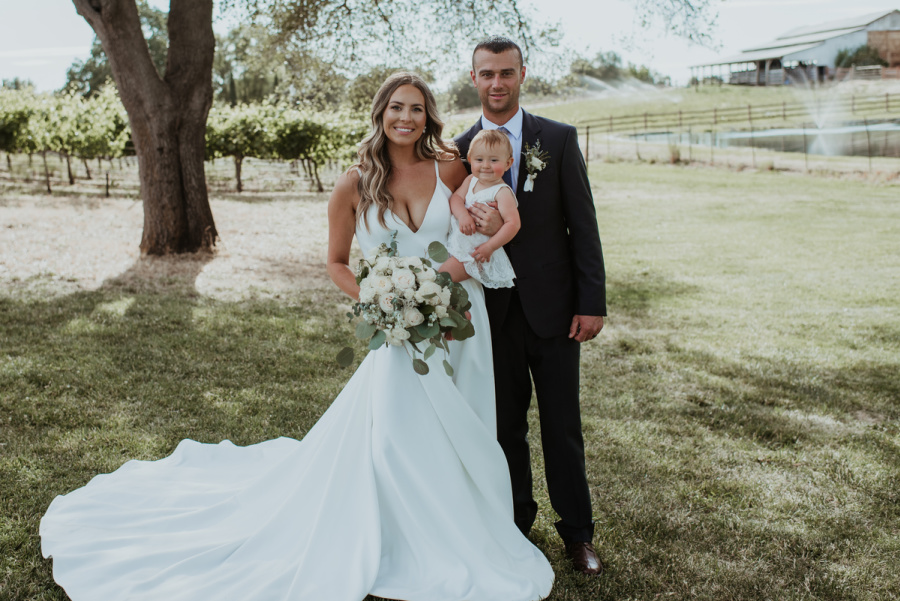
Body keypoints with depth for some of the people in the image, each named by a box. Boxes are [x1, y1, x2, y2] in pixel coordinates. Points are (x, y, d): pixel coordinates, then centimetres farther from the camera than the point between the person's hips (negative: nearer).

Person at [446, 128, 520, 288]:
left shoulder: (502, 192, -15)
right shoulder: (471, 180, 8)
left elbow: (513, 223, -22)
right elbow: (456, 197, -1)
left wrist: (490, 247, -27)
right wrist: (463, 215, -24)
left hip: (478, 250, -8)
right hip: (459, 241, 8)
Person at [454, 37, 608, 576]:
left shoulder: (559, 139, -1)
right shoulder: (459, 150, 3)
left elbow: (583, 224, -3)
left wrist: (592, 302, -8)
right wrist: (481, 228, -20)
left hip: (553, 307, -1)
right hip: (493, 312, 2)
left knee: (563, 426, 8)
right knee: (506, 425, 13)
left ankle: (578, 531, 24)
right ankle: (517, 521, 31)